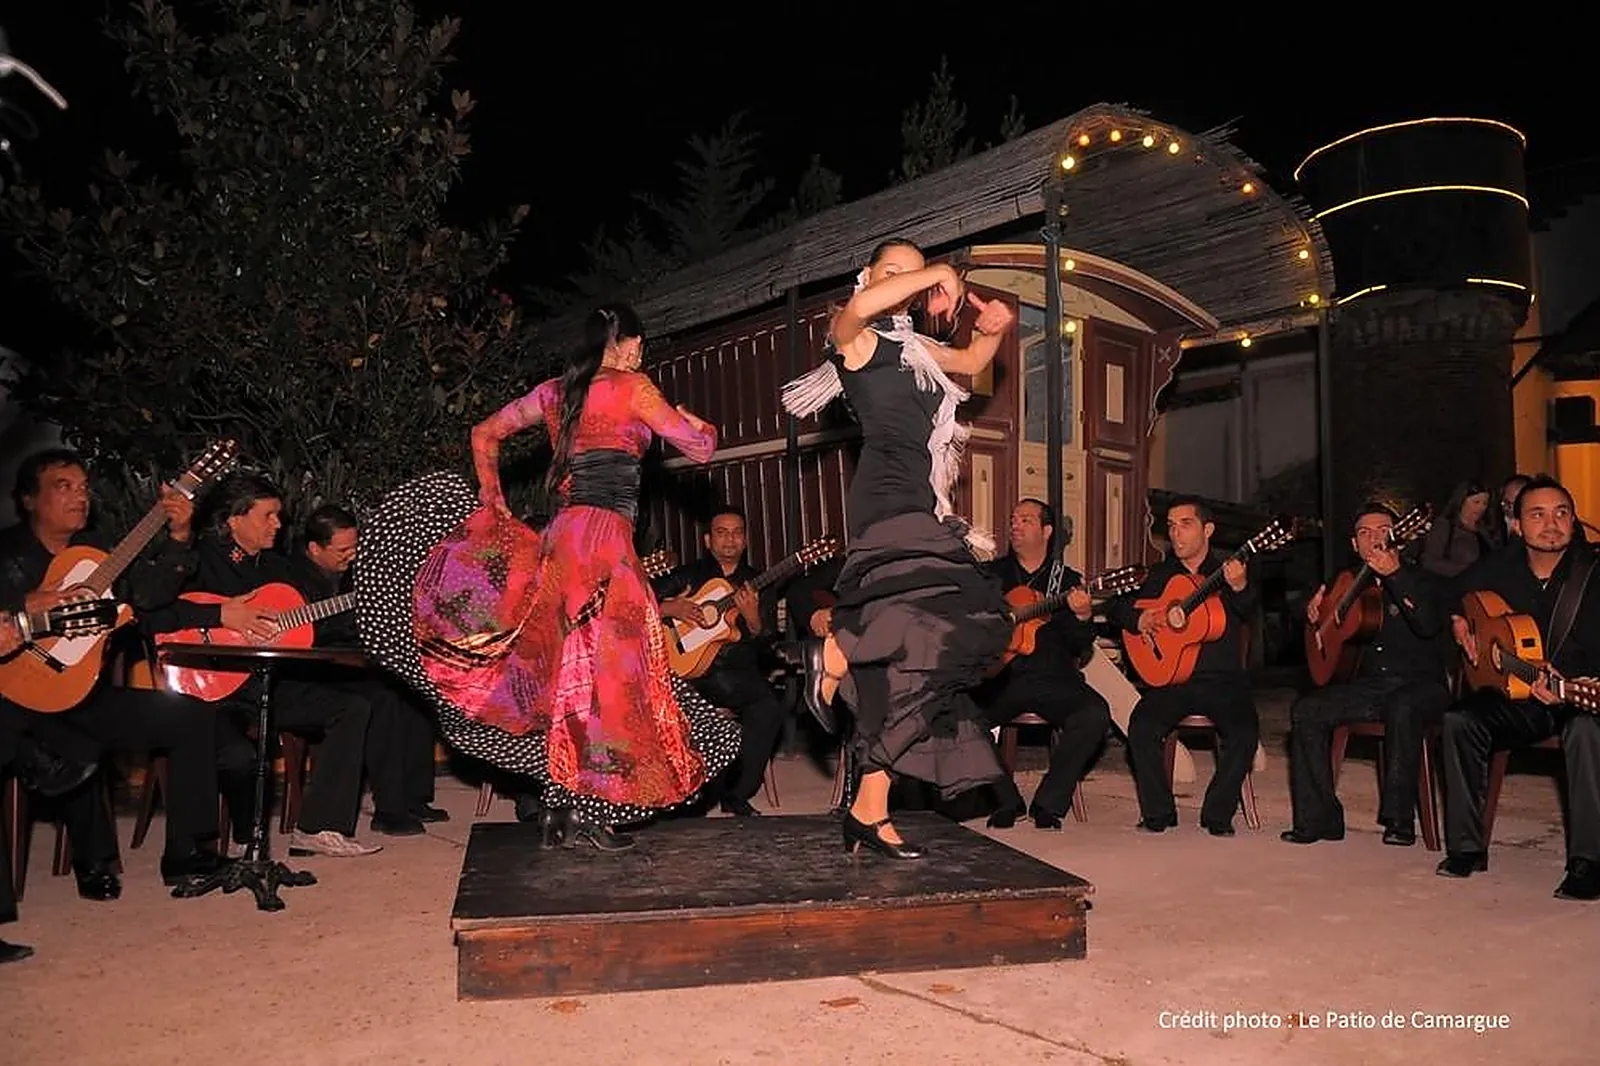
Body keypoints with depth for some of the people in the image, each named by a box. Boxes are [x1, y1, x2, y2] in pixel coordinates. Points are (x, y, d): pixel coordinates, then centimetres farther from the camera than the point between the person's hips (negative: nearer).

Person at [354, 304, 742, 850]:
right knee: (604, 670, -3)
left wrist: (493, 502, 30)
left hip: (561, 535, 7)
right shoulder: (633, 387, 1)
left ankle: (562, 806, 12)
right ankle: (587, 812, -1)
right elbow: (699, 448, 3)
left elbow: (483, 433, 27)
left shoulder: (555, 391, 19)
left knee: (567, 670, 10)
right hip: (604, 534, -7)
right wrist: (700, 424, 25)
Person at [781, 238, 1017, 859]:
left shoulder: (914, 347, 27)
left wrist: (992, 328, 22)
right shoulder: (854, 336, 4)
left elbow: (973, 361, 43)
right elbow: (861, 307, -21)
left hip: (920, 504, 8)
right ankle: (833, 653, -4)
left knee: (902, 660, 2)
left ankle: (869, 811, 6)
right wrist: (940, 273, -10)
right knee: (929, 624, -31)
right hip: (885, 496, -8)